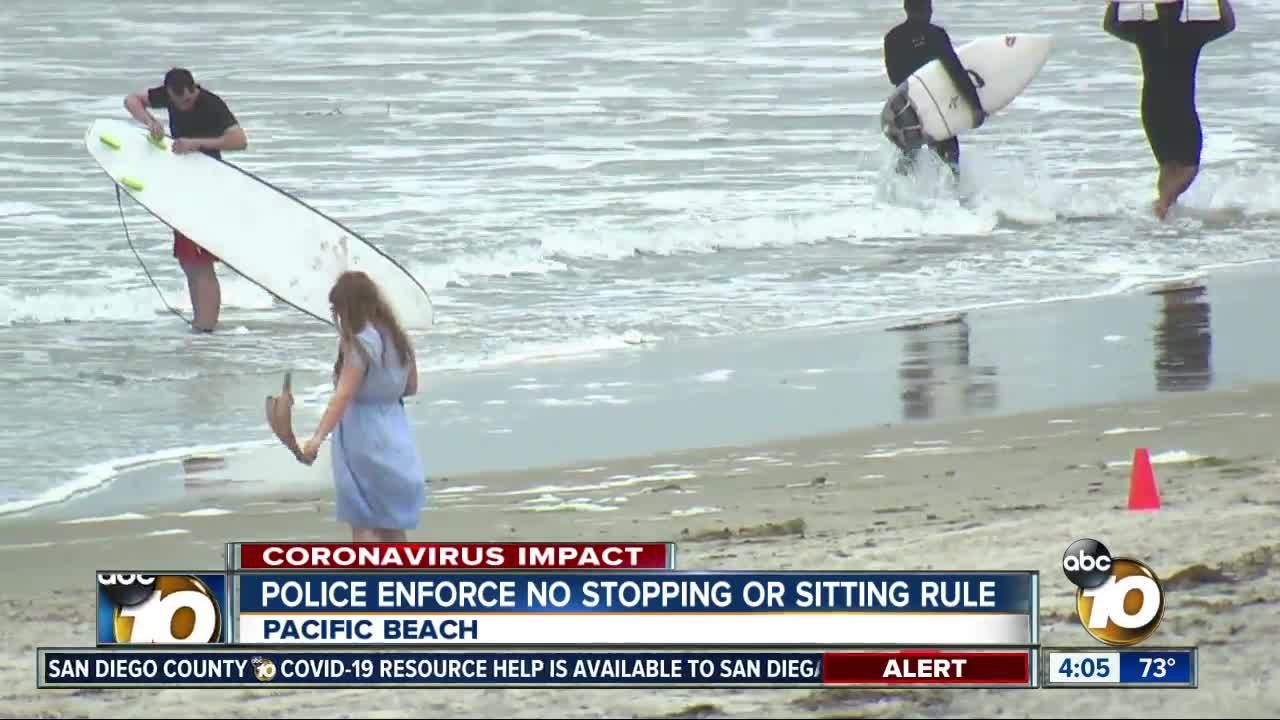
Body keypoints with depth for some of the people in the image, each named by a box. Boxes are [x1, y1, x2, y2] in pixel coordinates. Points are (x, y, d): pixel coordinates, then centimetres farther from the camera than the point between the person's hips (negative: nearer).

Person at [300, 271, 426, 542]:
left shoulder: (359, 343, -17)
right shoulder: (397, 338, 6)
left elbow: (343, 395, -27)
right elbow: (411, 387, 16)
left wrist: (318, 438, -35)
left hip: (364, 436, -7)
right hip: (395, 433, 7)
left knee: (363, 525, -3)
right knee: (392, 524, 15)